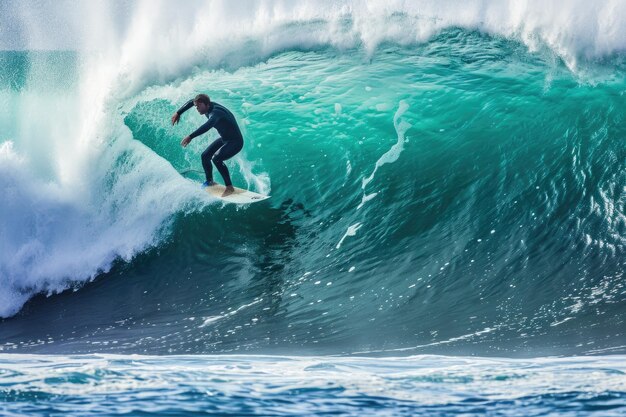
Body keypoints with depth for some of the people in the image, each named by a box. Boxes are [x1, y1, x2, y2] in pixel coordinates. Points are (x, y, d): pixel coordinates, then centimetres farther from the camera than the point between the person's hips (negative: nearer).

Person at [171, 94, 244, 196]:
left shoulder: (215, 112, -31)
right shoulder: (209, 106, -5)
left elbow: (207, 126, -51)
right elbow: (191, 102, 15)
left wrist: (191, 137, -57)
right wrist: (178, 113, 10)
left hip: (235, 142, -10)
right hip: (224, 139, 10)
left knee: (216, 159, -29)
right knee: (205, 156, 14)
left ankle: (230, 187, -22)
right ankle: (209, 181, 37)